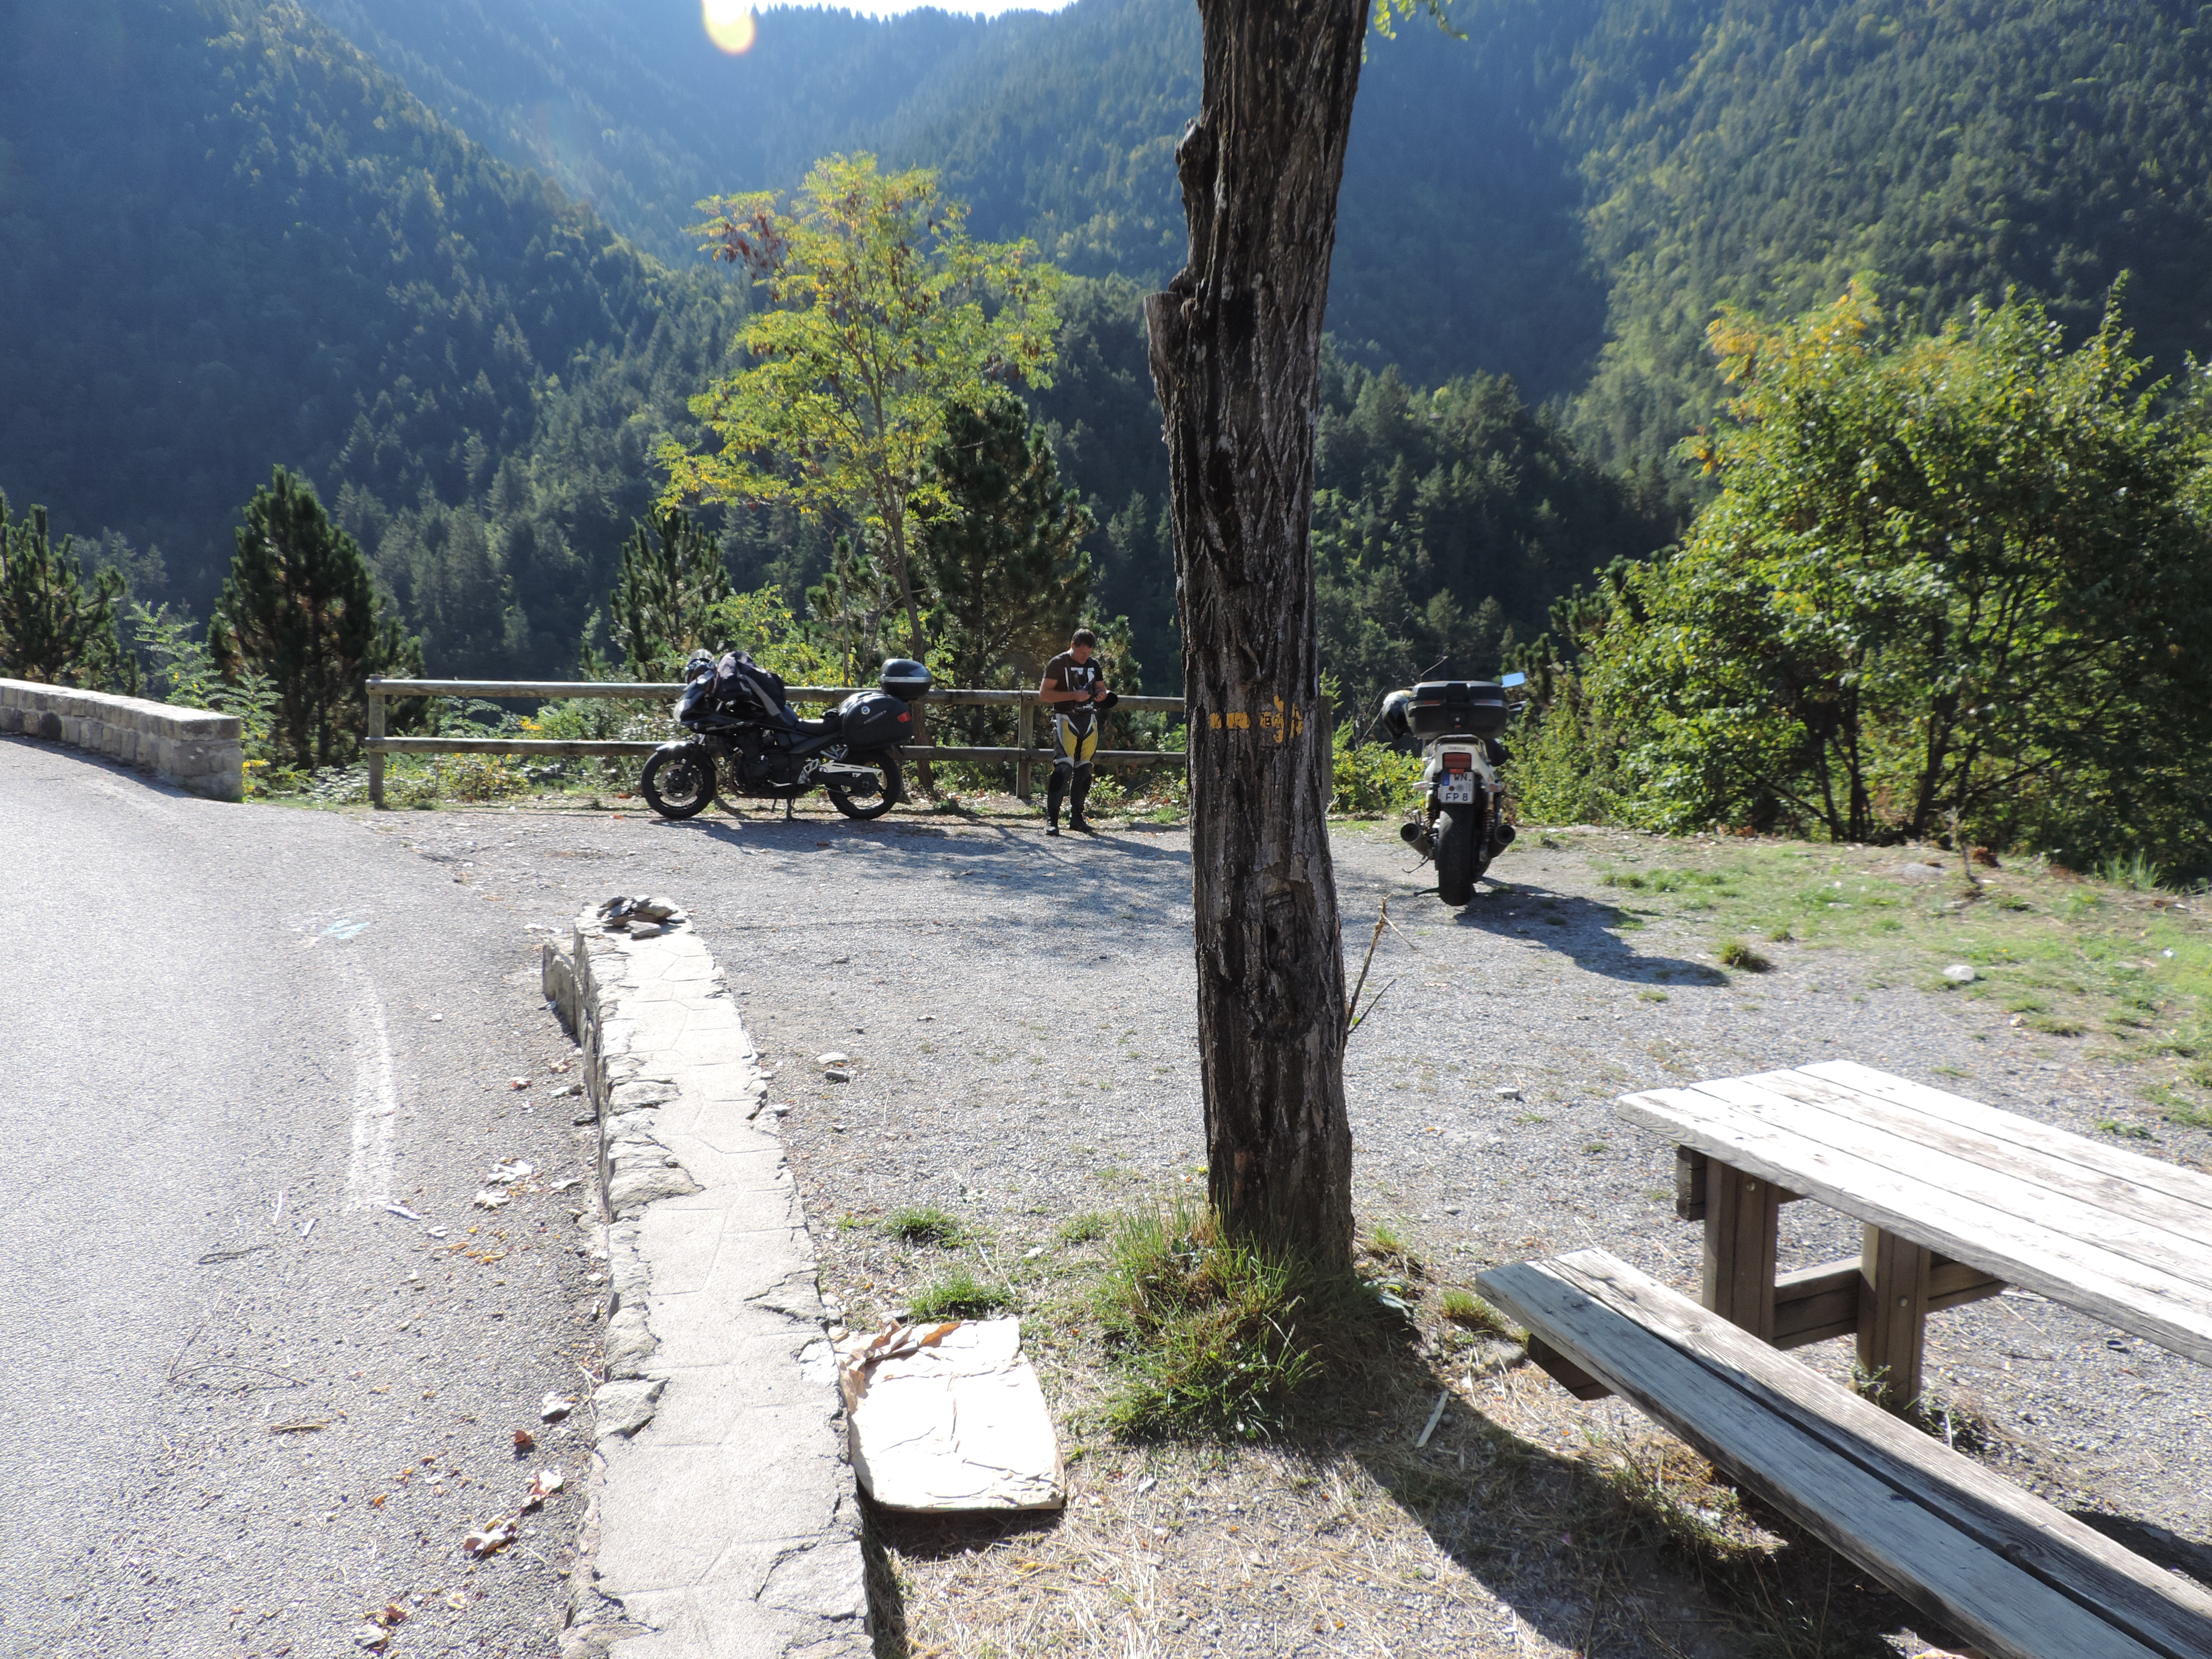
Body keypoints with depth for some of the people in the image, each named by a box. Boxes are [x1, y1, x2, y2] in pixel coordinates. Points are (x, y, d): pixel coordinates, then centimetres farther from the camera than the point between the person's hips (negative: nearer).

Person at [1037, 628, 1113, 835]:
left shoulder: (1094, 665, 13)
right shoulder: (1058, 663, -4)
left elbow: (1101, 687, 24)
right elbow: (1044, 694, -9)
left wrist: (1101, 694, -2)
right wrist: (1074, 695, -18)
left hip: (1089, 719, 6)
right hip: (1066, 719, -6)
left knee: (1084, 769, 6)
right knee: (1064, 767, -17)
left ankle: (1076, 816, 17)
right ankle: (1051, 818, -15)